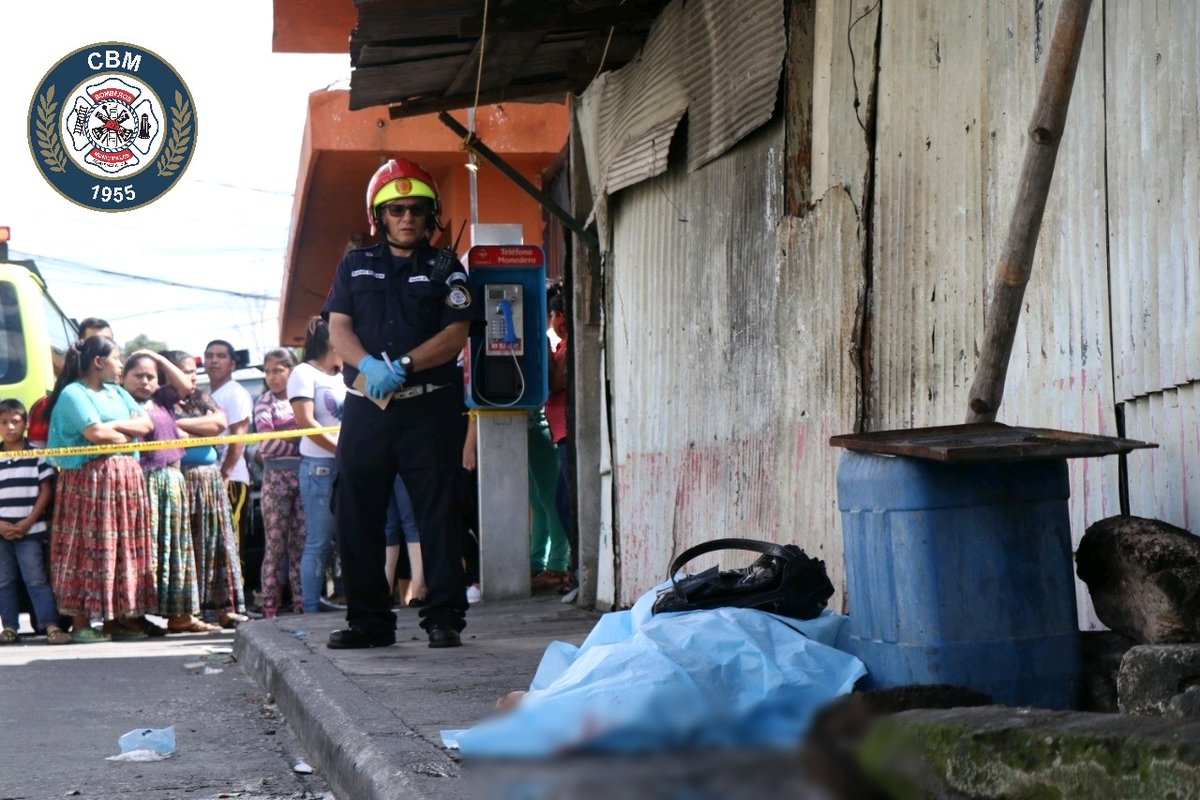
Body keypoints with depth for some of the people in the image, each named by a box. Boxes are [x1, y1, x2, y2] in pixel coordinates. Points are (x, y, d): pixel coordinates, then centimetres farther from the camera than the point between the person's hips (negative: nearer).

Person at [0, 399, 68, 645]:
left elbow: (46, 490, -1)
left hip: (31, 531, -3)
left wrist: (28, 522, -8)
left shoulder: (37, 456, 0)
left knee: (37, 580, -5)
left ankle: (51, 625, -8)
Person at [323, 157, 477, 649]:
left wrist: (404, 365, -16)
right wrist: (369, 366, -16)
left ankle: (444, 617, -1)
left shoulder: (445, 268, 9)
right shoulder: (355, 267, 15)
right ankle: (368, 620, 10)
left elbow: (457, 333, -2)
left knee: (438, 515, -4)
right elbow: (338, 328, 5)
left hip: (429, 408, -2)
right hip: (365, 406, 2)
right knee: (357, 516, 2)